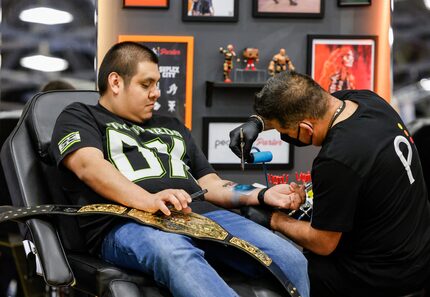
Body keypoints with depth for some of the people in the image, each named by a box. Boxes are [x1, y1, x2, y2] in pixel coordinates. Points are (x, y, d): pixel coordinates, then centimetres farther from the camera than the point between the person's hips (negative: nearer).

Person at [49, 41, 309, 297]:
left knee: (291, 259, -20)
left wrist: (261, 195, 10)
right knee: (178, 256, -44)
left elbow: (209, 185, 30)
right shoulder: (79, 118, 16)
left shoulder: (172, 127, 35)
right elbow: (90, 166, -5)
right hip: (127, 222, -6)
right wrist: (149, 200, -24)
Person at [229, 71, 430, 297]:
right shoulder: (367, 99, -7)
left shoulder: (336, 163, -31)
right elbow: (302, 104, 14)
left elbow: (323, 244, -17)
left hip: (381, 278, -8)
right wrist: (257, 122, 1)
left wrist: (275, 220, -2)